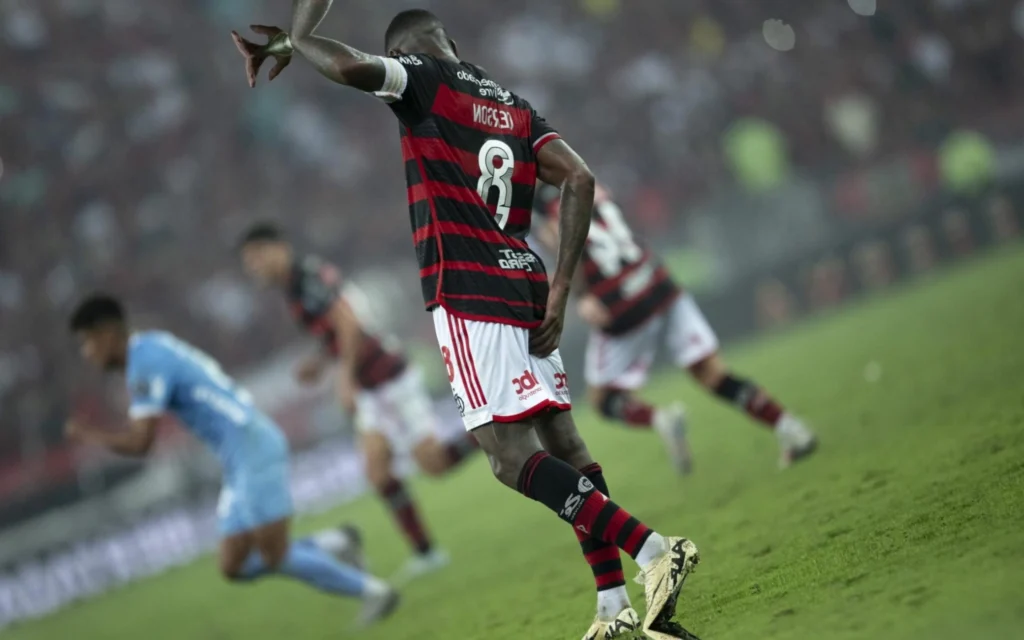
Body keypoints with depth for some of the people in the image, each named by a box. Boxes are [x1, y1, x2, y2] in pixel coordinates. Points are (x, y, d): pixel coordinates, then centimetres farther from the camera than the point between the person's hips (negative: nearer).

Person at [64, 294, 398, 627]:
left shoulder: (146, 362, -14)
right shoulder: (151, 351, 15)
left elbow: (139, 443, -17)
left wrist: (88, 435, -2)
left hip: (253, 452, -10)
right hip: (242, 461, 10)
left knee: (275, 558, -8)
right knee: (234, 567, 8)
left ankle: (370, 590, -1)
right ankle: (328, 545, 10)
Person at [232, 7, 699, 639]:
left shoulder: (422, 78, 2)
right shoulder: (515, 106, 20)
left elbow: (351, 66, -18)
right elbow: (580, 179, 8)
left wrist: (291, 42, 2)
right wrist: (559, 291, 6)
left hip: (469, 289, -7)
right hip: (527, 282, 7)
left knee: (511, 455, -10)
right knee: (562, 441, 9)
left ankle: (652, 548, -21)